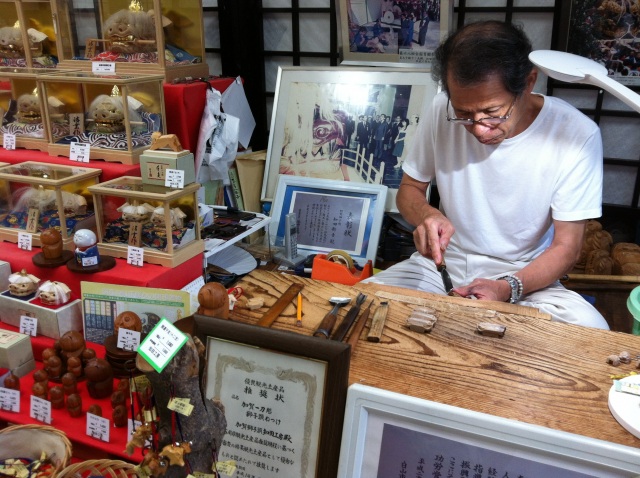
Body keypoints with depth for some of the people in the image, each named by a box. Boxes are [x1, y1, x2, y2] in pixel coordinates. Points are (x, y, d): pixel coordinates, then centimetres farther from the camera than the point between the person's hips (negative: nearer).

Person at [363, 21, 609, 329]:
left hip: (526, 274, -1)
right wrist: (426, 214, -21)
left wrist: (508, 288, -30)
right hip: (443, 262, 1)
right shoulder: (440, 111, -11)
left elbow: (566, 247, -11)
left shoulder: (576, 134, -16)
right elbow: (409, 188, 4)